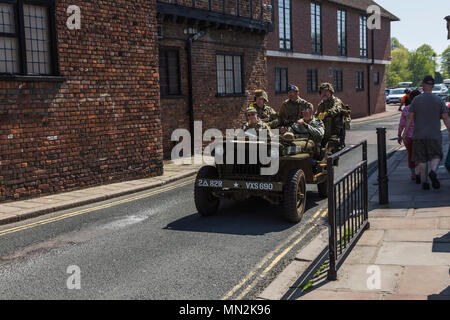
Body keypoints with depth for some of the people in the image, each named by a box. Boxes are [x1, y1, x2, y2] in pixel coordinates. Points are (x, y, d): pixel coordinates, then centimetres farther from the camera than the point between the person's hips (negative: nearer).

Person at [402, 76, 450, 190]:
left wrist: (405, 133, 0)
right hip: (434, 135, 0)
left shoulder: (416, 99, -1)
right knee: (436, 156, 11)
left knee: (421, 159, 8)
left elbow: (410, 117, -4)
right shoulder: (439, 100, -1)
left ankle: (424, 181, 6)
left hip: (419, 135, 0)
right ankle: (433, 172, -17)